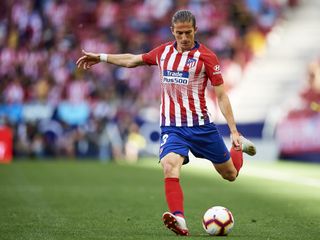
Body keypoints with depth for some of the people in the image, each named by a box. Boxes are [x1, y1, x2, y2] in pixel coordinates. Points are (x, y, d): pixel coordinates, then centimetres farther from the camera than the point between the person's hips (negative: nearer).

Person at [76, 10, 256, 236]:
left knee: (230, 174, 11)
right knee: (170, 166, -29)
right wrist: (100, 57, 26)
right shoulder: (163, 52, 7)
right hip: (172, 127, 2)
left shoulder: (205, 56, -6)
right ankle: (179, 220, -36)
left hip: (201, 125, -2)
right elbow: (132, 60, 24)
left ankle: (239, 147, 45)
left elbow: (222, 96, -6)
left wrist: (234, 131, -11)